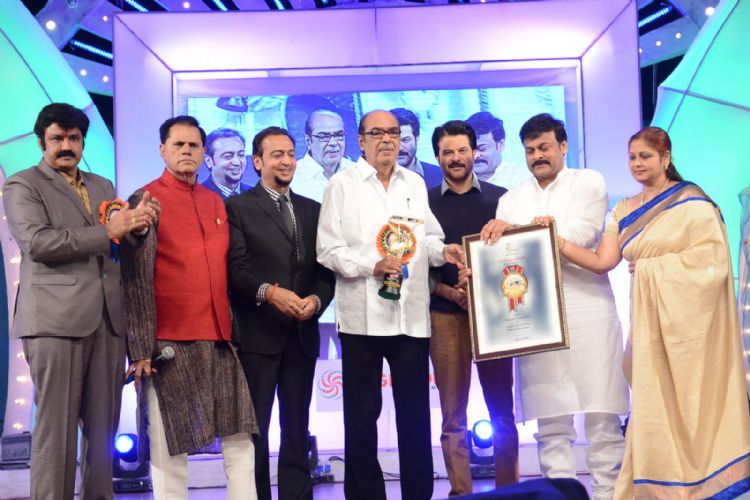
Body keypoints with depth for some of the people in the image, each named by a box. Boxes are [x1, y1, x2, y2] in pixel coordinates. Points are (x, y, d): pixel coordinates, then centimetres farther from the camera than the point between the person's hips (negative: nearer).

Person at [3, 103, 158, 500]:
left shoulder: (103, 187, 22)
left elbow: (122, 246, 19)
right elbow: (37, 243, -11)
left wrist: (136, 224, -4)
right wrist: (106, 231, -13)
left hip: (108, 319, 6)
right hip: (56, 319, -5)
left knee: (104, 426, 6)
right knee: (56, 426, -4)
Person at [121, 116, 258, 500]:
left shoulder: (216, 202, 15)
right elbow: (136, 279, -9)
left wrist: (233, 329, 13)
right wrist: (141, 347, -14)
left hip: (220, 339, 6)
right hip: (170, 342, -5)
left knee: (240, 439, 6)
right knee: (170, 447, 3)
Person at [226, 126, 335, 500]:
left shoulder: (313, 210, 14)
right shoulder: (238, 207, 0)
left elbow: (326, 269, 9)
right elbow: (236, 269, -10)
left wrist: (316, 299, -10)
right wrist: (269, 292, -25)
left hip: (302, 334, 5)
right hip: (257, 334, -4)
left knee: (297, 428, 12)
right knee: (254, 428, 4)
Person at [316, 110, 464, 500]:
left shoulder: (415, 184, 14)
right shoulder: (342, 185, 1)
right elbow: (328, 250, -4)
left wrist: (442, 251, -3)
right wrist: (371, 265, -16)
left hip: (412, 314, 3)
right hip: (362, 315, -3)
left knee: (415, 410, 8)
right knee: (362, 412, 6)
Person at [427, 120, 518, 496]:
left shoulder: (498, 198, 7)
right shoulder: (426, 203, 5)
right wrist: (449, 292, -11)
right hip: (446, 315, 0)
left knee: (502, 411, 5)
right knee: (453, 416, 3)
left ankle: (508, 488, 14)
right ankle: (460, 491, 9)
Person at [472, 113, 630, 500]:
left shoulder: (588, 182, 7)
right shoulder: (511, 199, 17)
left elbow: (579, 234, -9)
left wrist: (515, 230, -12)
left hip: (588, 312, -3)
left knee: (601, 412, -1)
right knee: (549, 417, 3)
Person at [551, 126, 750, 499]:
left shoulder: (692, 202, -5)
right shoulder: (625, 212, 11)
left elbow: (714, 256, -13)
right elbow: (602, 261, 2)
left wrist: (654, 265, -12)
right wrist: (557, 241, -10)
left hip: (686, 317, -5)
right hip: (650, 319, 5)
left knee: (690, 400, -1)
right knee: (655, 405, 6)